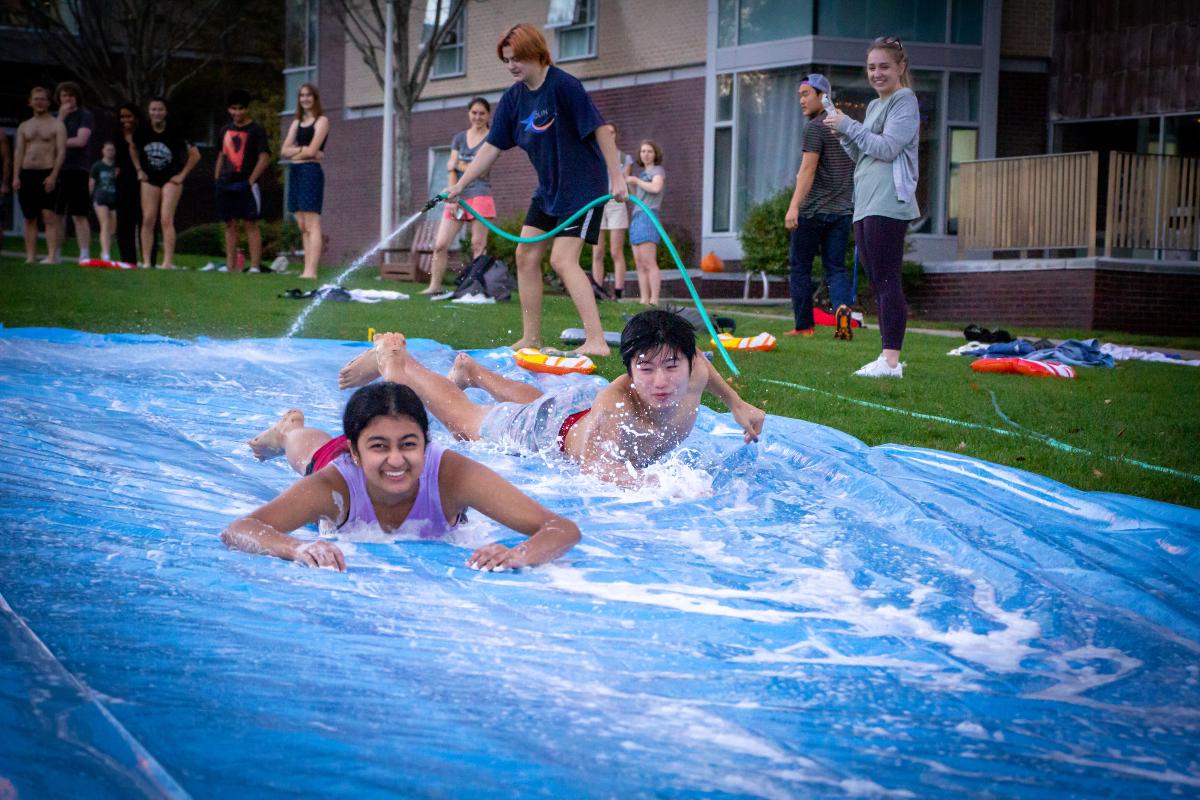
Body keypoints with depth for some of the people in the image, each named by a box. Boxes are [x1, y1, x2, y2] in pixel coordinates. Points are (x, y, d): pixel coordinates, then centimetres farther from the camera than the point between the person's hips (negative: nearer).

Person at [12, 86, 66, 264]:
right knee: (29, 218, 6)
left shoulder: (57, 125, 2)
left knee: (49, 216, -11)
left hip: (47, 174, -5)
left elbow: (61, 152, -6)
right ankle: (30, 256, 7)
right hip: (27, 174, 5)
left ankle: (52, 256, -16)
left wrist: (53, 176, -16)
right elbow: (19, 152, 14)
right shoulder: (23, 127, 17)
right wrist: (16, 176, 2)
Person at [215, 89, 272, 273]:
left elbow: (264, 158, -10)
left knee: (250, 224, -8)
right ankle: (231, 268, 10)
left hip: (246, 184, -6)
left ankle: (255, 267, -10)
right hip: (226, 185, 6)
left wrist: (251, 180, -15)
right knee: (230, 225, 7)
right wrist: (217, 179, 12)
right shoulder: (226, 130, 15)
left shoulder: (256, 130, -4)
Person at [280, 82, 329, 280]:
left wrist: (295, 151, 3)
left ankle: (311, 271, -20)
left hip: (311, 172, -8)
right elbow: (284, 151, 9)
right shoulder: (297, 123, 19)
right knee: (302, 226, 5)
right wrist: (303, 149, -6)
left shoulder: (321, 121, -1)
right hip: (295, 173, 8)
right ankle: (307, 270, 4)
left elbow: (311, 150, -11)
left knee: (312, 225, -13)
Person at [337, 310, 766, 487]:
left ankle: (470, 369, 70)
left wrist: (737, 404, -2)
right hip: (548, 427, -6)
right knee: (463, 417, 22)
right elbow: (594, 463, -61)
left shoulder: (693, 372, -30)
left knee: (536, 400, 41)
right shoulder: (616, 403, -50)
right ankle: (393, 353, 46)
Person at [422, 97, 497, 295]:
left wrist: (458, 165, 1)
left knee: (478, 246, -6)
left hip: (480, 195, -4)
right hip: (459, 196, 5)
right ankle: (434, 286, 4)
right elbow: (452, 171, 6)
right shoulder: (459, 138, 15)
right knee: (440, 245, -1)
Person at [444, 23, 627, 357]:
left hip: (583, 185, -8)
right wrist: (460, 185, 3)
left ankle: (596, 341, -17)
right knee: (526, 255, 5)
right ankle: (530, 339, 14)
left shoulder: (563, 86, -20)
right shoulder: (513, 98, 2)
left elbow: (601, 129, -20)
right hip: (548, 188, 8)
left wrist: (617, 178, -22)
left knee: (563, 260, -17)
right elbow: (492, 146, 6)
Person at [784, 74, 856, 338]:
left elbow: (808, 169, -19)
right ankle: (843, 309, -20)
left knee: (799, 268, 6)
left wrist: (794, 206, -25)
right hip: (842, 210, 6)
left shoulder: (815, 127, -10)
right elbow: (859, 168, 18)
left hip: (813, 210, -6)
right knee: (836, 268, 6)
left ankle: (804, 325, 7)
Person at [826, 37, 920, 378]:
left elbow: (887, 148, -15)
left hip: (888, 204, -9)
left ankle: (891, 360, -16)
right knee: (877, 282, 8)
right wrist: (842, 134, 8)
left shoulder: (904, 101, -4)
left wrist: (849, 126, -8)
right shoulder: (874, 106, 22)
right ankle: (887, 358, 10)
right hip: (865, 204, 9)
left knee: (886, 280, -13)